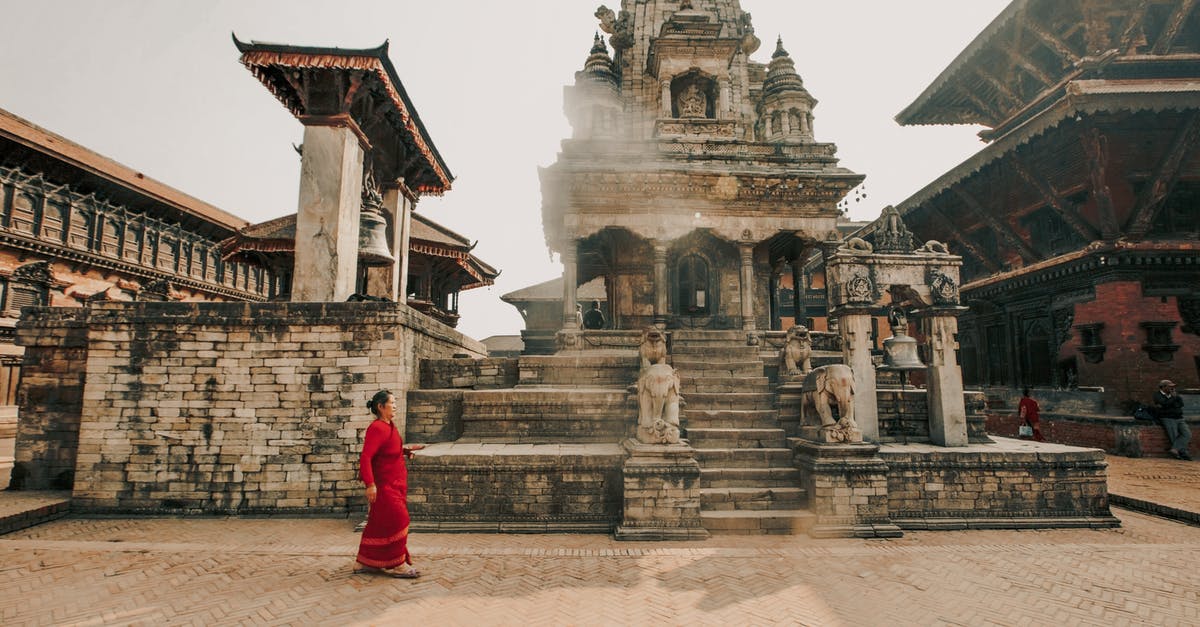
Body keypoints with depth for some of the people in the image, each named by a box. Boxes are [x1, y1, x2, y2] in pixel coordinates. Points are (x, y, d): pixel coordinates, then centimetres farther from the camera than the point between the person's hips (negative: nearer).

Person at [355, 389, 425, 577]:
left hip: (395, 484, 10)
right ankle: (396, 565, 6)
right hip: (384, 485, -10)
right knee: (396, 520, -5)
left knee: (379, 523, 16)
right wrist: (370, 484, -29)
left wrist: (405, 449, 9)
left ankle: (365, 562, 28)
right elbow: (365, 457, -25)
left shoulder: (389, 426, 10)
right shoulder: (377, 428, -20)